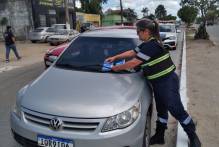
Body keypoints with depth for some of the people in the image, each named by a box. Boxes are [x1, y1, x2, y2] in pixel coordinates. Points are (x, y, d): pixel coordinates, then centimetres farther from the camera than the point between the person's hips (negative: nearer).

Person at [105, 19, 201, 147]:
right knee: (161, 110, 18)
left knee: (177, 110, 1)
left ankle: (193, 137, 21)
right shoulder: (147, 44, 8)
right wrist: (115, 57, 14)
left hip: (167, 82, -10)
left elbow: (134, 63, -22)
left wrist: (117, 68, -9)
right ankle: (159, 136, 32)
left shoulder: (152, 45, -24)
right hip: (158, 82, 10)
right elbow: (131, 52, 18)